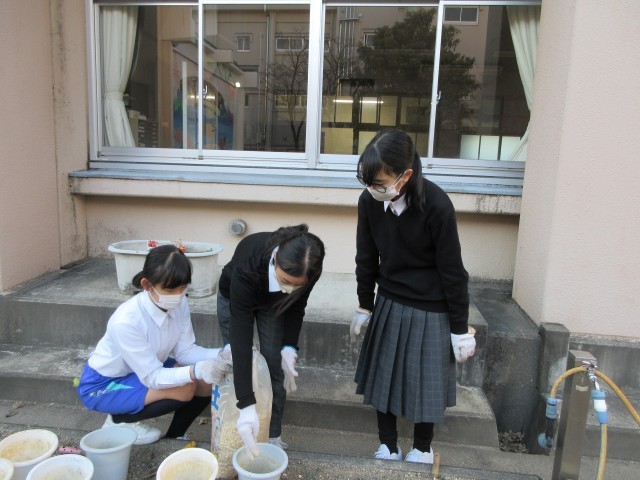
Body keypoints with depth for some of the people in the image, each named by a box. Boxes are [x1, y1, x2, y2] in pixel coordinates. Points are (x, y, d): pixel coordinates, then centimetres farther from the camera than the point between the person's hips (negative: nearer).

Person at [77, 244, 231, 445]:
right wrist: (197, 371, -46)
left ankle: (173, 437, 12)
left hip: (145, 370, 7)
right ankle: (120, 421, -1)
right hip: (103, 385, -6)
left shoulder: (179, 305, -18)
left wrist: (220, 355, -30)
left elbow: (185, 350, -11)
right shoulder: (126, 321, -35)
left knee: (207, 382, -10)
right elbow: (152, 377, -31)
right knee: (185, 389, -25)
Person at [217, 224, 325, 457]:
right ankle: (235, 431, 20)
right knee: (235, 361, -1)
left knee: (275, 365, -2)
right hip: (234, 297, -2)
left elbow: (297, 306, -12)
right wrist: (247, 405, -49)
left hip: (273, 301, 2)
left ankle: (273, 435, 15)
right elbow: (240, 336, -46)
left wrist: (289, 346, -23)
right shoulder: (248, 266, -46)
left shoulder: (305, 269, -35)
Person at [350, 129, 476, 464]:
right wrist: (364, 307, 9)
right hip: (389, 304, 4)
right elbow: (366, 258, 1)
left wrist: (460, 328, -9)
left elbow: (452, 269, -16)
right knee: (382, 377, 12)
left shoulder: (436, 206, -25)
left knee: (425, 382, 11)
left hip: (430, 310, -4)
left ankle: (422, 449, 37)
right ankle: (388, 448, 34)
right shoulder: (369, 202, -13)